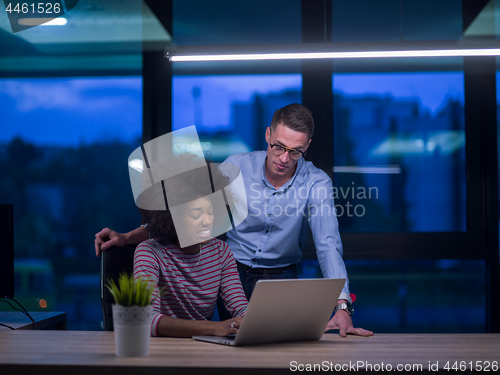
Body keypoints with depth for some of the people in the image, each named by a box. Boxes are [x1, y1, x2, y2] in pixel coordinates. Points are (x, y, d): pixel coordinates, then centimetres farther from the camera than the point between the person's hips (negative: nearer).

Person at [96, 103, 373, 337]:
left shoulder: (316, 183, -13)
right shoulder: (236, 166, -10)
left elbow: (328, 245, -22)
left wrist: (342, 307, -38)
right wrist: (127, 237, -16)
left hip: (281, 277, -1)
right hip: (232, 271, 1)